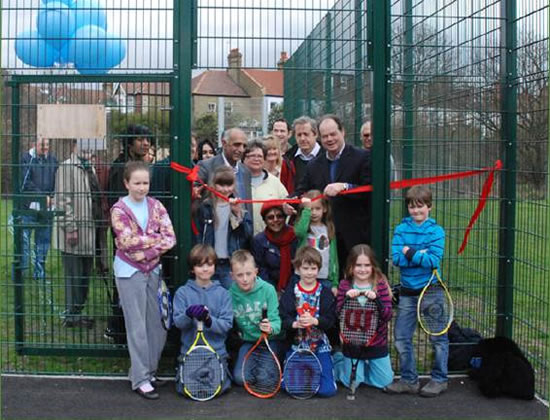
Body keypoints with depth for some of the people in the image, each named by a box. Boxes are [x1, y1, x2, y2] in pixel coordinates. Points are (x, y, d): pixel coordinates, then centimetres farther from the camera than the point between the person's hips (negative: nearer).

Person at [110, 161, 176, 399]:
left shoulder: (155, 206, 4)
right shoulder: (119, 210, -6)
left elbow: (170, 238, -5)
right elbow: (127, 241, -17)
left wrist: (144, 250, -16)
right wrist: (156, 239, -12)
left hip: (152, 270, 4)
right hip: (129, 272, -4)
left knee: (158, 323, 8)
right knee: (137, 326, -1)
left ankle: (150, 370, 23)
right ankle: (141, 379, 6)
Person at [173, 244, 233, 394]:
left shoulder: (223, 293, -1)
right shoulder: (182, 292, 0)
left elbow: (227, 325, -7)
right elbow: (178, 322, -7)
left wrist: (208, 320, -26)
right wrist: (188, 314, -28)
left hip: (217, 351, 0)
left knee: (219, 388, -12)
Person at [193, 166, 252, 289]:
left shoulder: (240, 208, 4)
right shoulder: (205, 207, 3)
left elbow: (248, 234, -3)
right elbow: (198, 234, 3)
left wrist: (238, 215, -14)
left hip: (232, 264, 0)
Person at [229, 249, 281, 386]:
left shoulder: (268, 289, -15)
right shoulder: (231, 294, -7)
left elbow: (276, 320, -16)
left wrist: (271, 328, -36)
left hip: (268, 340, -2)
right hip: (247, 341, 2)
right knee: (240, 378, -14)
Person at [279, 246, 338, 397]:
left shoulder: (325, 293, -1)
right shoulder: (290, 293, -1)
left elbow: (331, 319, -8)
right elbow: (282, 319, -8)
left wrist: (314, 321, -26)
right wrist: (295, 323, -27)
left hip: (320, 346, 0)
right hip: (296, 344, 0)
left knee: (327, 390, -9)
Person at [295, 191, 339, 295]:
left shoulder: (329, 229, 9)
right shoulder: (302, 225, 1)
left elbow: (333, 256, 10)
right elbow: (299, 232, -26)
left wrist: (335, 283, 7)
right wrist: (307, 210, -23)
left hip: (325, 279, 3)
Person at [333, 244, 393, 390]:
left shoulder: (380, 284, -7)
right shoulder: (345, 285, -6)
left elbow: (388, 316, -12)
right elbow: (338, 315, -8)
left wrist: (375, 299, -29)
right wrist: (347, 298, -25)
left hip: (377, 342, 1)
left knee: (385, 382, 7)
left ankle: (364, 365, 34)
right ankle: (337, 359, 29)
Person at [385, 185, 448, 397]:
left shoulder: (436, 231, -5)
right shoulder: (401, 229, 2)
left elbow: (434, 261, -17)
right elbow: (396, 259, -10)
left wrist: (410, 252, -14)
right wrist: (422, 255, -17)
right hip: (408, 292, 3)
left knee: (438, 337, 5)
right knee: (401, 337, 6)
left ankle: (439, 380, 20)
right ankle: (409, 380, 20)